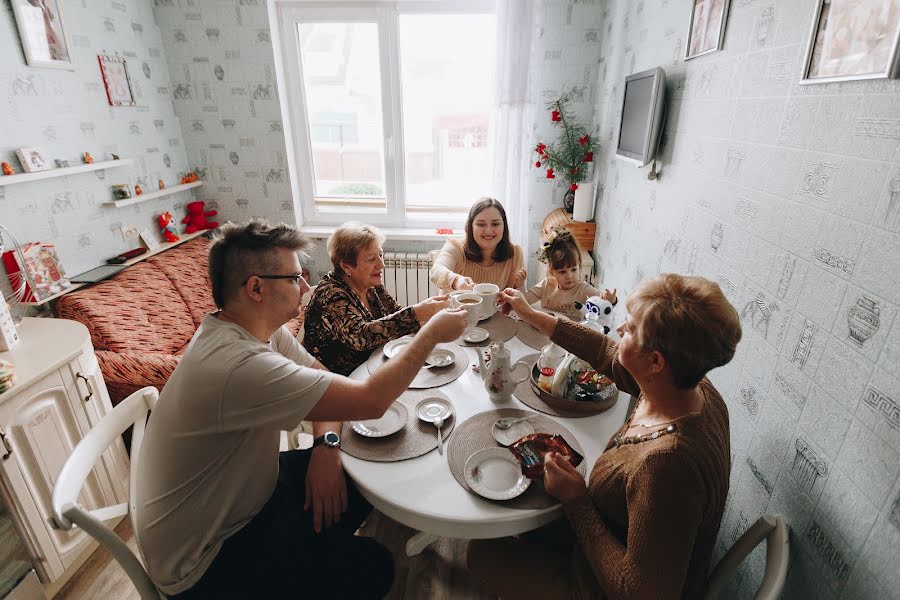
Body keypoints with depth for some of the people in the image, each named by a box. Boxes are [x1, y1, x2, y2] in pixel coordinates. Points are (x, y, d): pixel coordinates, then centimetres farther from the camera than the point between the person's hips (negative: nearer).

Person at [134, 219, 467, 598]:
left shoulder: (264, 327, -8)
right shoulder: (239, 365, -37)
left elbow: (320, 375, 1)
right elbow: (372, 400, -35)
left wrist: (326, 446, -15)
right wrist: (432, 332, -23)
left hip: (241, 489, 8)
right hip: (200, 563, -8)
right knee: (371, 567, -9)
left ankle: (319, 552, 29)